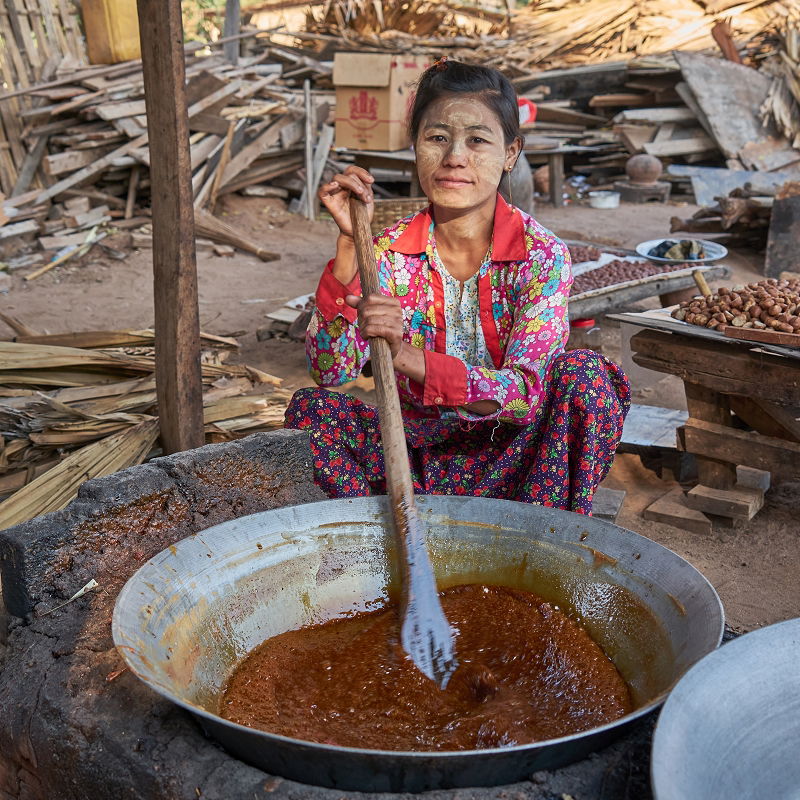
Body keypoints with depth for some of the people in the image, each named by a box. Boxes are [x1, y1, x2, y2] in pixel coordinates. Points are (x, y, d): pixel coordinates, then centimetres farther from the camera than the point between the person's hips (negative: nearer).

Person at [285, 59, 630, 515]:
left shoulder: (541, 255, -12)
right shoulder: (391, 250, -5)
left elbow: (526, 395, -23)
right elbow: (332, 371, -14)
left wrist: (408, 358, -38)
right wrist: (350, 242, -22)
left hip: (513, 455, -2)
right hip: (420, 453, 2)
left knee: (585, 374, -28)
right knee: (310, 409, -20)